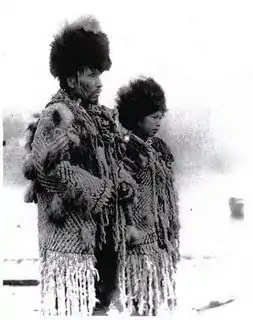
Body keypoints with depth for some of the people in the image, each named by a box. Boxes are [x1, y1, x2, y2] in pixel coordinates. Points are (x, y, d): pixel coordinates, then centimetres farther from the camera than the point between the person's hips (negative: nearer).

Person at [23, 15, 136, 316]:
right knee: (72, 302, -3)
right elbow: (52, 168, -23)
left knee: (99, 297, 18)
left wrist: (123, 182, 2)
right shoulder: (57, 116, -13)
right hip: (70, 229, -9)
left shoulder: (99, 116, 15)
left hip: (101, 230, 9)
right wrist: (99, 191, -17)